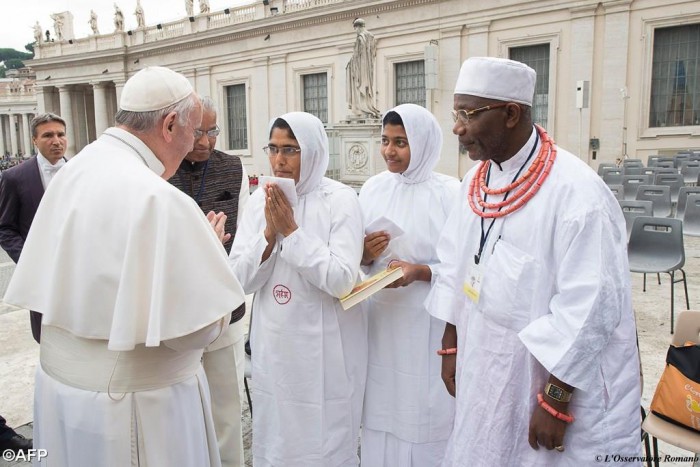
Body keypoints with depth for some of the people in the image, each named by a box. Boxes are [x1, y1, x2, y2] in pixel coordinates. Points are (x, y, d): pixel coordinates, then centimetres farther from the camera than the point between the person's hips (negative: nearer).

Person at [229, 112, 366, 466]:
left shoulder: (340, 199, -11)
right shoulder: (260, 199, 2)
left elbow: (342, 281, -19)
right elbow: (240, 279, -2)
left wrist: (291, 231, -20)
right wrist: (269, 233, -17)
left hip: (324, 349, -4)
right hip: (273, 346, 4)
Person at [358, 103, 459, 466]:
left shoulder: (450, 192, -8)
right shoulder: (372, 188, 6)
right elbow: (355, 259, 11)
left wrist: (418, 272, -21)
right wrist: (364, 255, -10)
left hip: (427, 326, -4)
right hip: (379, 320, 4)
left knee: (423, 415, 7)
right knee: (383, 409, 13)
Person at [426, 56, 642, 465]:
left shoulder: (577, 192, -22)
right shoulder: (477, 181, 1)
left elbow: (590, 309, -22)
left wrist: (555, 401, -18)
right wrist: (451, 346, 10)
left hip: (564, 385, -6)